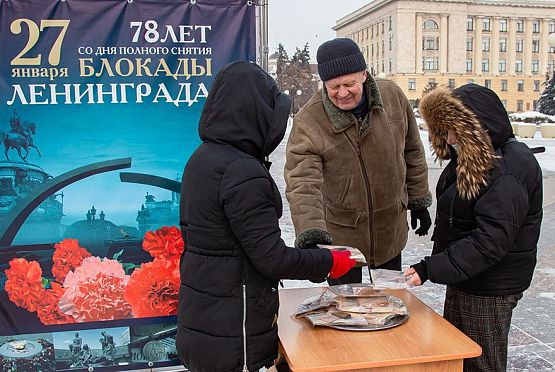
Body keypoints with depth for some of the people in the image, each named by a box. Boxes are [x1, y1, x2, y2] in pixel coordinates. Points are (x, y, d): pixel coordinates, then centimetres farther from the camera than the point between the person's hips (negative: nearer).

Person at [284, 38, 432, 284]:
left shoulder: (392, 96, -9)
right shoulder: (308, 121, -22)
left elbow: (412, 151, 4)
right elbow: (302, 182, -29)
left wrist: (418, 201, 9)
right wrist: (310, 230, -45)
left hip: (391, 230, 4)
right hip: (340, 235, -3)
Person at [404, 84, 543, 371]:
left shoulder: (507, 173, -25)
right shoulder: (472, 160, 8)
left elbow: (491, 242, -30)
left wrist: (430, 269, -31)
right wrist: (431, 267, 10)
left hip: (489, 290, -10)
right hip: (465, 278, 10)